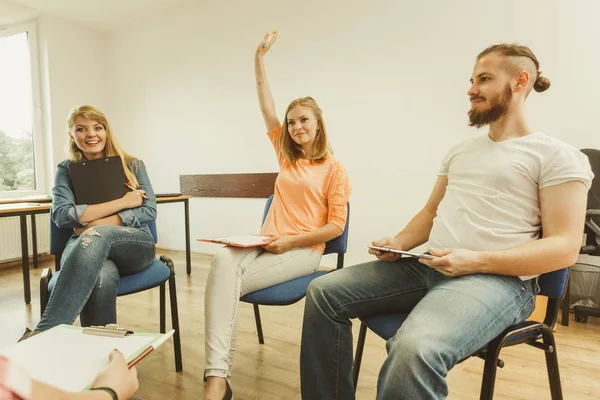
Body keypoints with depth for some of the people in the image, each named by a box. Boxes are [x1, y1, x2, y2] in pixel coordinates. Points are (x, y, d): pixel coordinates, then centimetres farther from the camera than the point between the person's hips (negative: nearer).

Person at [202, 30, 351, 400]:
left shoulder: (334, 168, 1)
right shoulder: (287, 155, 17)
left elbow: (336, 225, -5)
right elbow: (267, 108, 15)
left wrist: (290, 241, -14)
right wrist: (260, 57, 13)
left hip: (303, 250, -4)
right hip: (268, 243, 4)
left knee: (230, 280, -27)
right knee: (223, 260, -30)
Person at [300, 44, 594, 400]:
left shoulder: (558, 156, 0)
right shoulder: (459, 152, 22)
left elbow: (564, 246, -8)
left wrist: (476, 261, -21)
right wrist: (400, 243, 3)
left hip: (497, 277, -6)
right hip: (426, 266, 7)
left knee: (415, 349, -38)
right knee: (324, 292, -7)